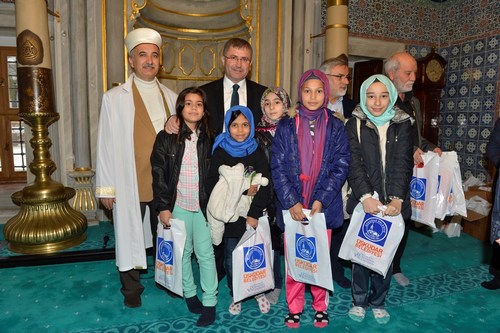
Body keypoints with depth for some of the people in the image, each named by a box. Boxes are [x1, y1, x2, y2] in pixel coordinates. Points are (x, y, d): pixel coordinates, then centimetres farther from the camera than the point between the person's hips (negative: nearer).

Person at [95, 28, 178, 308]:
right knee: (131, 234, 9)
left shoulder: (171, 97, 7)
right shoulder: (114, 97, -3)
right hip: (130, 183, -3)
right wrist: (106, 187, -6)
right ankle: (132, 288, 29)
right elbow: (106, 144, -5)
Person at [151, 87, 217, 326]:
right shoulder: (166, 138, -2)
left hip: (203, 205, 0)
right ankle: (189, 293, 34)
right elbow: (159, 174, -3)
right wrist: (163, 207, -6)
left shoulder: (208, 139, 1)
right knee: (183, 252, 14)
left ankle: (210, 302, 18)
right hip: (177, 205, 0)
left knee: (205, 253, 4)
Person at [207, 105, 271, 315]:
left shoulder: (257, 152, 2)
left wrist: (254, 214, -10)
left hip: (255, 216, 0)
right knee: (231, 258, 9)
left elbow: (265, 186, -2)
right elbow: (212, 185, -6)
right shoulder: (220, 152, -1)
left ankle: (259, 292, 29)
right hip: (229, 216, 0)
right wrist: (243, 192, -12)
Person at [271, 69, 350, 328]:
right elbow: (278, 167, -3)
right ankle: (294, 307, 27)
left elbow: (341, 166, -2)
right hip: (291, 206, 0)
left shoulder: (335, 127, 3)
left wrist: (320, 200, -12)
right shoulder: (286, 126, 1)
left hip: (323, 206, 0)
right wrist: (291, 202, -12)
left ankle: (320, 306, 31)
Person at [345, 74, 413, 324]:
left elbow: (403, 163, -5)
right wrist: (366, 196, -22)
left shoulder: (402, 124, 4)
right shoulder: (355, 124, -1)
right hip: (363, 201, -1)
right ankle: (359, 301, 27)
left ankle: (378, 301, 30)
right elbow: (354, 164, -10)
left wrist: (397, 199, -17)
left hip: (393, 203, 2)